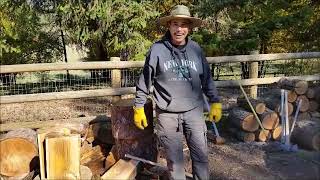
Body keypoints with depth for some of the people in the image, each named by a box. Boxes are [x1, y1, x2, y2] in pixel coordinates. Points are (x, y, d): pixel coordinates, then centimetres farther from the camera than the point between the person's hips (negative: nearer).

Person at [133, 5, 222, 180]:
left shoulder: (196, 49, 2)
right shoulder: (157, 49, -6)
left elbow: (207, 78, 11)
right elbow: (145, 81, 0)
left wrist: (215, 102, 11)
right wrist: (138, 108, 2)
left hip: (194, 112, 2)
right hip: (167, 114, -2)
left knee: (201, 155, 11)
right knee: (174, 159, 8)